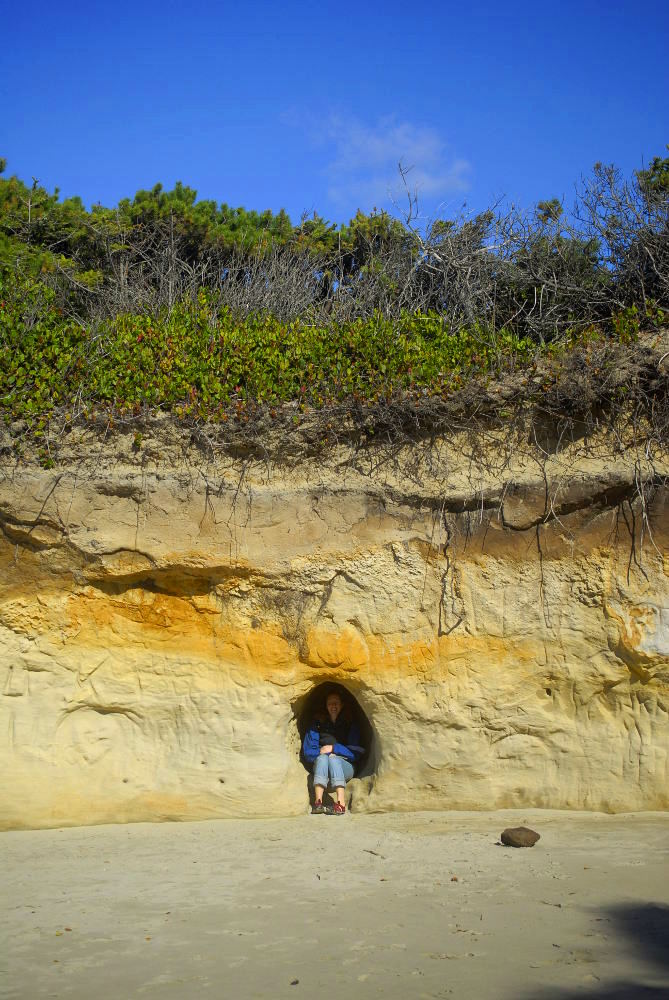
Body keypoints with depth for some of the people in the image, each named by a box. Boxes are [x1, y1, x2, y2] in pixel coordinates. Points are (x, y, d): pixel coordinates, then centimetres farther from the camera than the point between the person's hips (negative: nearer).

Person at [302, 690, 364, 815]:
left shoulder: (350, 725, 9)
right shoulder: (318, 724, 11)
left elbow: (356, 752, 0)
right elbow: (308, 752, 6)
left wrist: (334, 748, -10)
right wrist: (322, 753, -12)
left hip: (345, 767, -1)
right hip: (321, 766, 1)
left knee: (333, 759, -34)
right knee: (322, 758, -33)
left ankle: (341, 804, -50)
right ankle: (317, 802, -48)